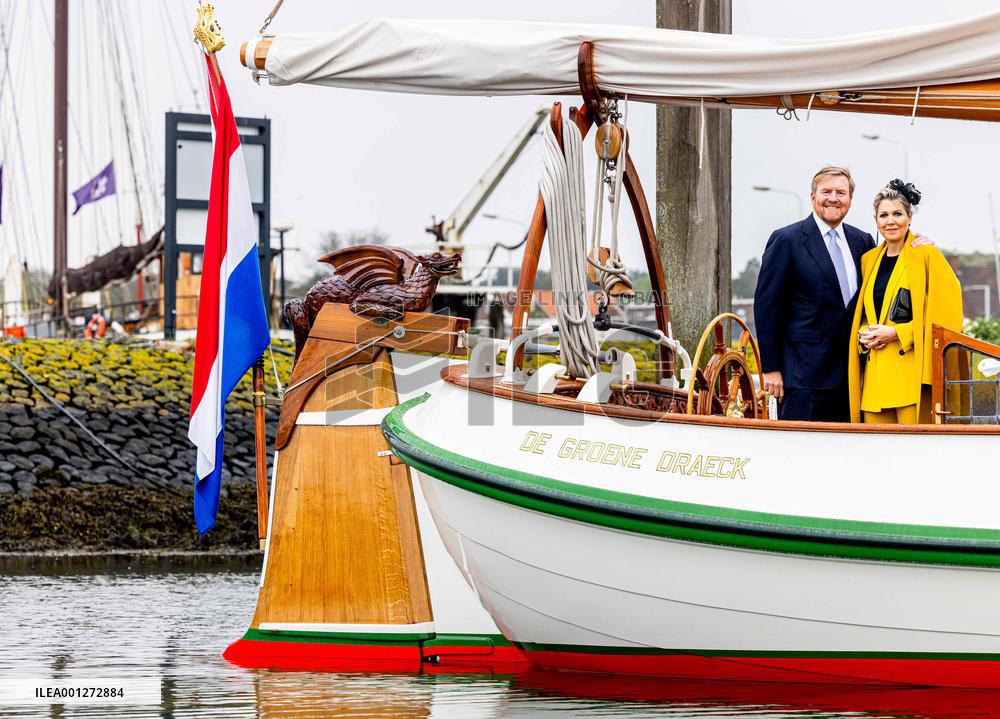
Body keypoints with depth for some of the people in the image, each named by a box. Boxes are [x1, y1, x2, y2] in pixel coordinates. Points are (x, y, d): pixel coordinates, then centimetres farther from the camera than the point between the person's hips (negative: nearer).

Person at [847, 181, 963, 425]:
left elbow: (945, 313, -7)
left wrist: (896, 333, -11)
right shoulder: (869, 260, 17)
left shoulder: (927, 255, 0)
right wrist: (864, 335, 2)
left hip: (912, 371, -6)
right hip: (876, 374, 6)